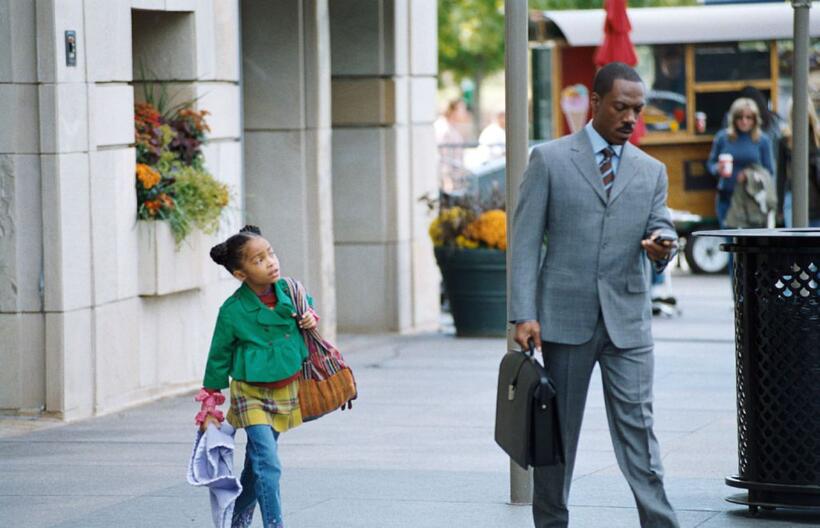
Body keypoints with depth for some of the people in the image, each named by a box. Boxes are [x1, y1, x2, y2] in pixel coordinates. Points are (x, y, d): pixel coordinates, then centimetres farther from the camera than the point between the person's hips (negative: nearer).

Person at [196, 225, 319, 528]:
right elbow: (219, 358, -5)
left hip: (285, 390, 5)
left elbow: (307, 309, 19)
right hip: (252, 394, -5)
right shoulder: (233, 310, -16)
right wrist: (210, 407, -1)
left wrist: (311, 320, -6)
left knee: (256, 465, 17)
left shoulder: (290, 291, -5)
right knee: (268, 465, -16)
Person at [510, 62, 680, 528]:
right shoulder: (550, 159, 1)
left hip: (628, 320, 2)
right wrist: (524, 314, -10)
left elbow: (662, 229, 10)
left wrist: (662, 245, -17)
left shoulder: (651, 171, 11)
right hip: (565, 316, -2)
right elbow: (526, 240, -2)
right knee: (558, 428, 6)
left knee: (638, 426, -5)